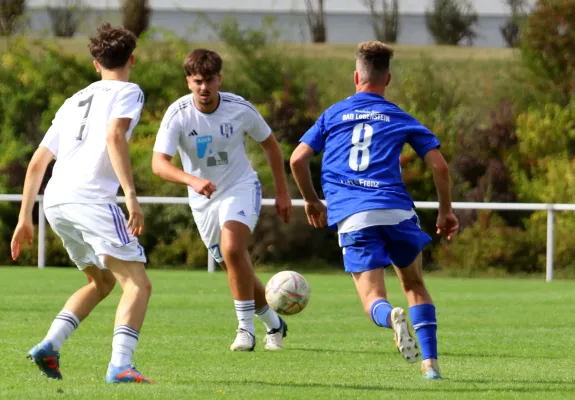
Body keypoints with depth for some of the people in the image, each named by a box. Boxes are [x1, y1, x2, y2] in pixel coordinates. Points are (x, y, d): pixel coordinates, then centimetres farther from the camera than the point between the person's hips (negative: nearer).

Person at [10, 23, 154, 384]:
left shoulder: (75, 101, 27)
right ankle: (120, 365, -27)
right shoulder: (127, 92, 7)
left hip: (54, 201, 7)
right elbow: (115, 137, -14)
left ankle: (50, 347, 9)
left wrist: (25, 218, 29)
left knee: (102, 281, 24)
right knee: (138, 284, -7)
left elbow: (37, 162, 25)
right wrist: (132, 196, -19)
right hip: (91, 199, -7)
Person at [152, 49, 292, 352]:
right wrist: (192, 180, -46)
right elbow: (159, 163, -27)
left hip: (241, 188, -2)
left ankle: (246, 327, -17)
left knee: (232, 249, -27)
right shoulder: (178, 114, -17)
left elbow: (269, 143, 4)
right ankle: (273, 324, 31)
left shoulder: (240, 109, -14)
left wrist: (282, 192, 6)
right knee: (236, 269, 9)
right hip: (203, 200, 2)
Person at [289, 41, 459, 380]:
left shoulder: (333, 115, 17)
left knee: (373, 297, 0)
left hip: (352, 219, 0)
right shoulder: (400, 118, 15)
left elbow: (297, 159, 10)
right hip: (396, 210, 0)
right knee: (414, 285, 19)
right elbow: (440, 166, 8)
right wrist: (446, 211, 20)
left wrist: (311, 200, 25)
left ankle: (391, 317, -38)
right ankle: (430, 363, 5)